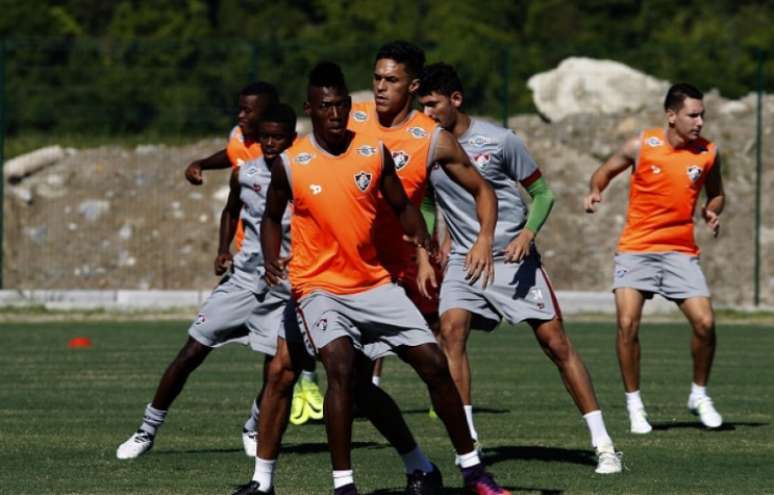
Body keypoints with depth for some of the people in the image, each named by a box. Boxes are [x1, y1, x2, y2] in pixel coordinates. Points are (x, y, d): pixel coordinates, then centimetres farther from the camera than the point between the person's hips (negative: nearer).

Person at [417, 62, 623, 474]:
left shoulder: (499, 141, -9)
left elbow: (542, 193, -1)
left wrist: (528, 233, -18)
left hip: (513, 258, -3)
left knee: (555, 343, -5)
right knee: (451, 330, -21)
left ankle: (602, 444, 2)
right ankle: (467, 442, -17)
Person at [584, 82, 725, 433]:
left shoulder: (708, 153, 1)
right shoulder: (641, 146, -5)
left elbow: (716, 193, 17)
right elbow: (606, 171, 11)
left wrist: (712, 212, -4)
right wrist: (595, 191, -9)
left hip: (681, 252, 2)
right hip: (636, 248, -2)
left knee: (705, 323, -11)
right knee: (627, 324, -15)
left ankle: (699, 395, 13)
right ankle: (634, 403, 2)